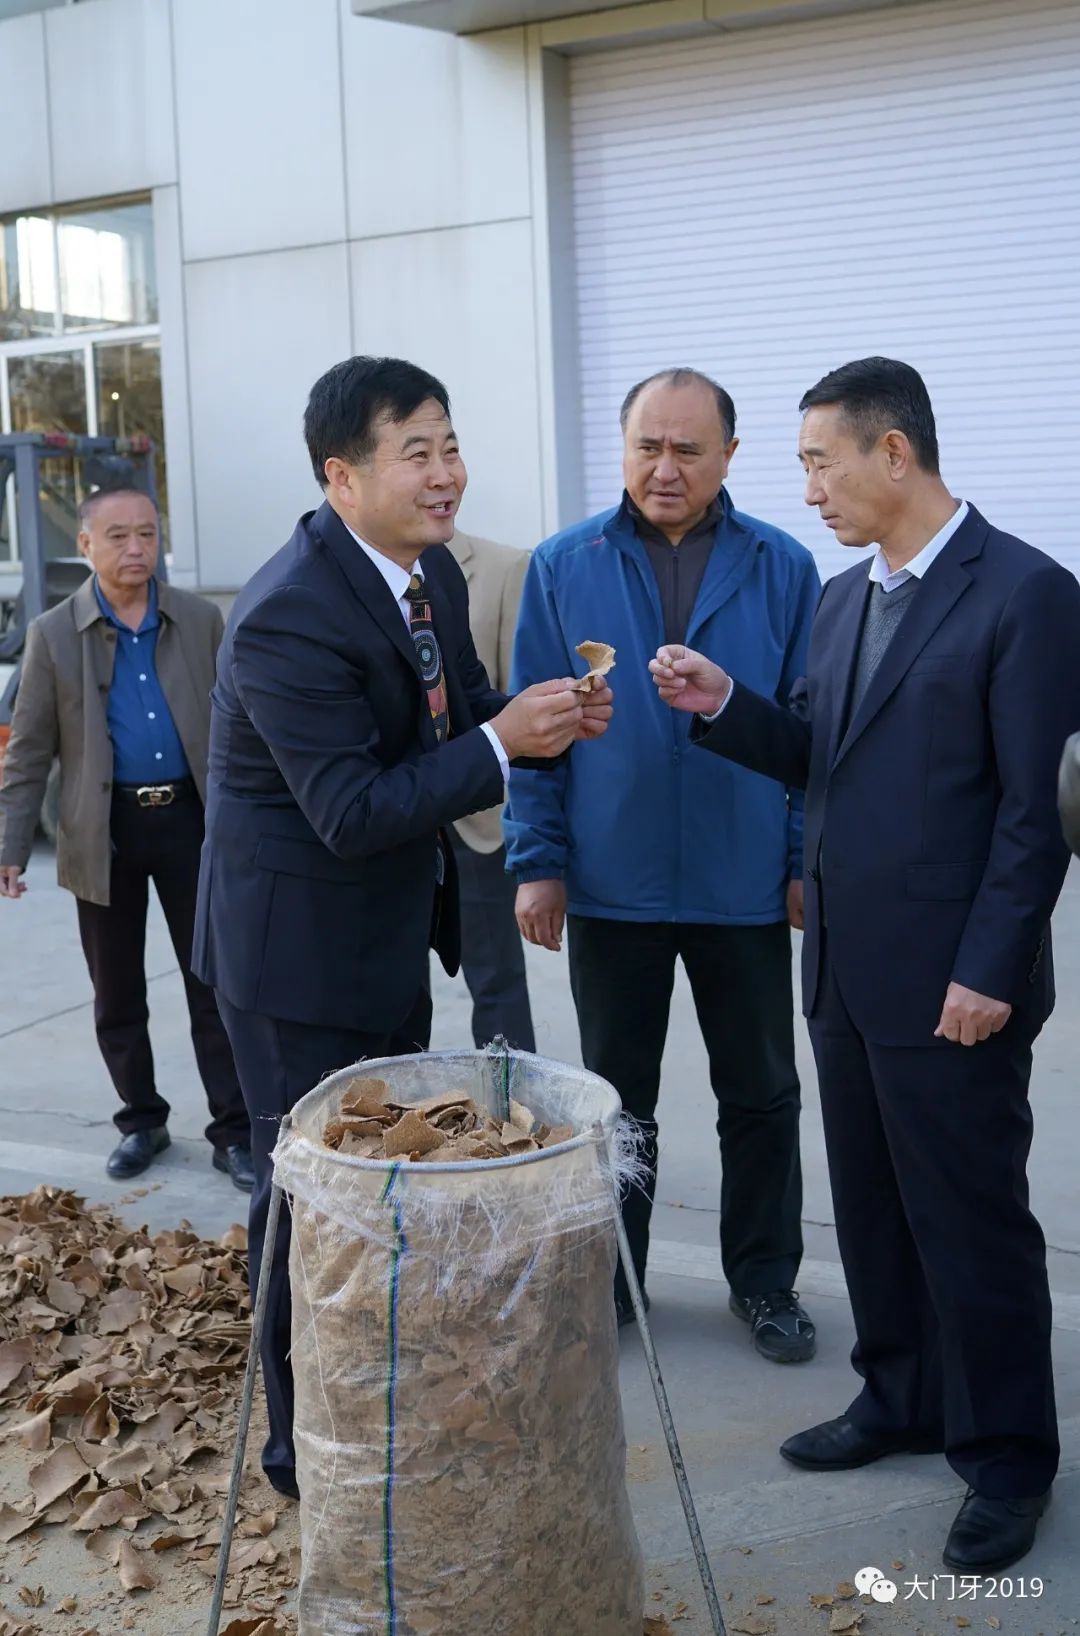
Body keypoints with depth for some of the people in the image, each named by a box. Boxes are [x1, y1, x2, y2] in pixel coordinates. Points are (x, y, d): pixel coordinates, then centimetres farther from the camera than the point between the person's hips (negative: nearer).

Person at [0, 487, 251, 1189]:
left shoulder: (201, 619, 2)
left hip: (192, 820, 0)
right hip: (104, 831, 0)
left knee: (215, 984, 3)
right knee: (117, 994, 12)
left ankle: (234, 1131, 11)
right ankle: (141, 1121, 29)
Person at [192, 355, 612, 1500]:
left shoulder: (431, 573, 0)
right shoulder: (287, 619, -28)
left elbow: (460, 715, 10)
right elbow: (354, 813, -29)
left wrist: (549, 716, -10)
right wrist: (502, 743, -29)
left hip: (392, 932, 9)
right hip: (300, 947, -9)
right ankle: (307, 1447, 25)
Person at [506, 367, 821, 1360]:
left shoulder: (782, 569, -2)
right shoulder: (565, 567, -1)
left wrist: (809, 861, -4)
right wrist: (538, 861, -4)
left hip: (746, 886, 0)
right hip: (611, 883, 0)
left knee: (761, 1094, 12)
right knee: (618, 1094, 14)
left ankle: (765, 1281, 29)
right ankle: (609, 1279, 30)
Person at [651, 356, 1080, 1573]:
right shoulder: (842, 598, 12)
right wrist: (724, 703, -2)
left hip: (949, 985, -7)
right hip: (846, 970, 8)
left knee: (973, 1221, 5)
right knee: (872, 1207, 18)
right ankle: (902, 1401, 36)